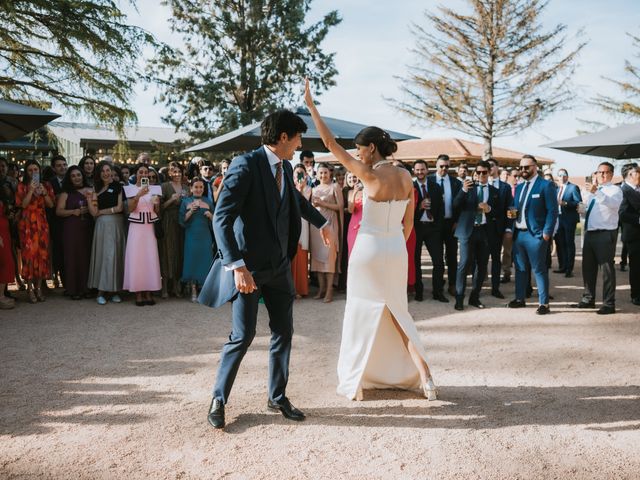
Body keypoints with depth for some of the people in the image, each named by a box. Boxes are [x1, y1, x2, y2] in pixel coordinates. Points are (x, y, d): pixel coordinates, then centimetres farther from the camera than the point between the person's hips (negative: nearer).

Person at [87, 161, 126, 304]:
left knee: (116, 255, -1)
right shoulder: (97, 188, 13)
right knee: (103, 254, -1)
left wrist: (101, 211, 1)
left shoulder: (118, 186, 5)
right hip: (102, 225, 2)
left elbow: (119, 207, -4)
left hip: (117, 224, -2)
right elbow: (93, 212, 4)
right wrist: (90, 199, -10)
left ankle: (115, 290, 5)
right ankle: (101, 291, 0)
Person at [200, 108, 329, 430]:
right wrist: (237, 266, -32)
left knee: (283, 331, 10)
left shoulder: (285, 168, 8)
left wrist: (322, 224, 43)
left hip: (279, 265, 7)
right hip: (248, 266, -7)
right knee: (243, 334, -6)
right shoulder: (245, 165, -16)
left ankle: (277, 397, 26)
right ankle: (218, 399, 14)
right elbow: (222, 218, -23)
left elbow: (298, 199, 30)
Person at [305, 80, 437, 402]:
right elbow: (408, 222, 8)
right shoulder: (406, 177, 2)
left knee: (361, 314, 9)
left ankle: (354, 383, 19)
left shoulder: (370, 175, -14)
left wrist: (310, 105, -8)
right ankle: (425, 378, 10)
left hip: (369, 249, -5)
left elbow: (330, 143, -13)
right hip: (397, 250, 5)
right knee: (397, 313, 18)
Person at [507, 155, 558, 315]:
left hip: (535, 234, -7)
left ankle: (544, 304, 4)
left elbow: (552, 210, -10)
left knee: (539, 270, -3)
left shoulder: (546, 185, -5)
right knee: (520, 268, 14)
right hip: (518, 233, 7)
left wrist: (547, 232, -16)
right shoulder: (519, 187, 17)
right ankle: (520, 299, 25)